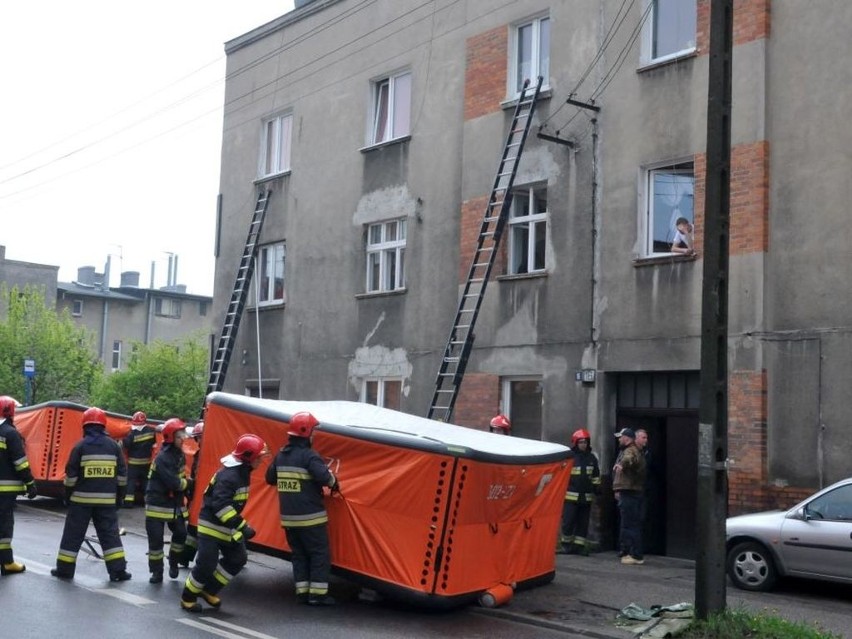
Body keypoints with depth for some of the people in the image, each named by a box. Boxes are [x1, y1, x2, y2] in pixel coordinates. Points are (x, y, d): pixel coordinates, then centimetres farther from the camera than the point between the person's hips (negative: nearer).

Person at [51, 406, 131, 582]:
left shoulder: (80, 446, -5)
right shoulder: (114, 445, 3)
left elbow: (71, 474, -3)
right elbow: (122, 474, 6)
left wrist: (68, 495, 8)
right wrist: (120, 496, 14)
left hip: (82, 498, -2)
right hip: (107, 499, 2)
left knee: (73, 534, 9)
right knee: (110, 534, 5)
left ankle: (65, 569, 15)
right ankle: (118, 570, 1)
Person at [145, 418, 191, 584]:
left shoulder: (180, 454, 6)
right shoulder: (162, 458, -22)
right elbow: (174, 483, -26)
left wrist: (186, 486, -1)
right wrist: (188, 483, -11)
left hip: (175, 504, 7)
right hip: (157, 504, -7)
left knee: (181, 533, 7)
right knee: (156, 539, -2)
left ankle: (173, 563, 27)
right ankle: (157, 572, 10)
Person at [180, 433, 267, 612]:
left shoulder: (242, 472, 5)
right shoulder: (229, 475, -26)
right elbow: (220, 505, -33)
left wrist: (239, 526, 21)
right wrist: (242, 527, -34)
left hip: (227, 527, 10)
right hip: (211, 525, -10)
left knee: (238, 558, 9)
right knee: (206, 564, -6)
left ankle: (209, 590, 21)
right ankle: (188, 598, 14)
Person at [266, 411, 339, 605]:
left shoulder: (280, 456, 8)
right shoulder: (309, 456, -15)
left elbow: (270, 478, 18)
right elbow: (324, 477, -25)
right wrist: (334, 482, -5)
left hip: (288, 517, 7)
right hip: (310, 517, -7)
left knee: (299, 554, 15)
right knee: (320, 554, 2)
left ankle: (302, 592, 13)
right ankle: (317, 594, 1)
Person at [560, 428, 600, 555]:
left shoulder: (592, 457, 12)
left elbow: (596, 475, 22)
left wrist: (597, 487, 15)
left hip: (586, 496, 5)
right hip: (570, 496, -5)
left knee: (583, 522, 7)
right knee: (568, 521, -4)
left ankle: (580, 545, 14)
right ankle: (567, 544, 12)